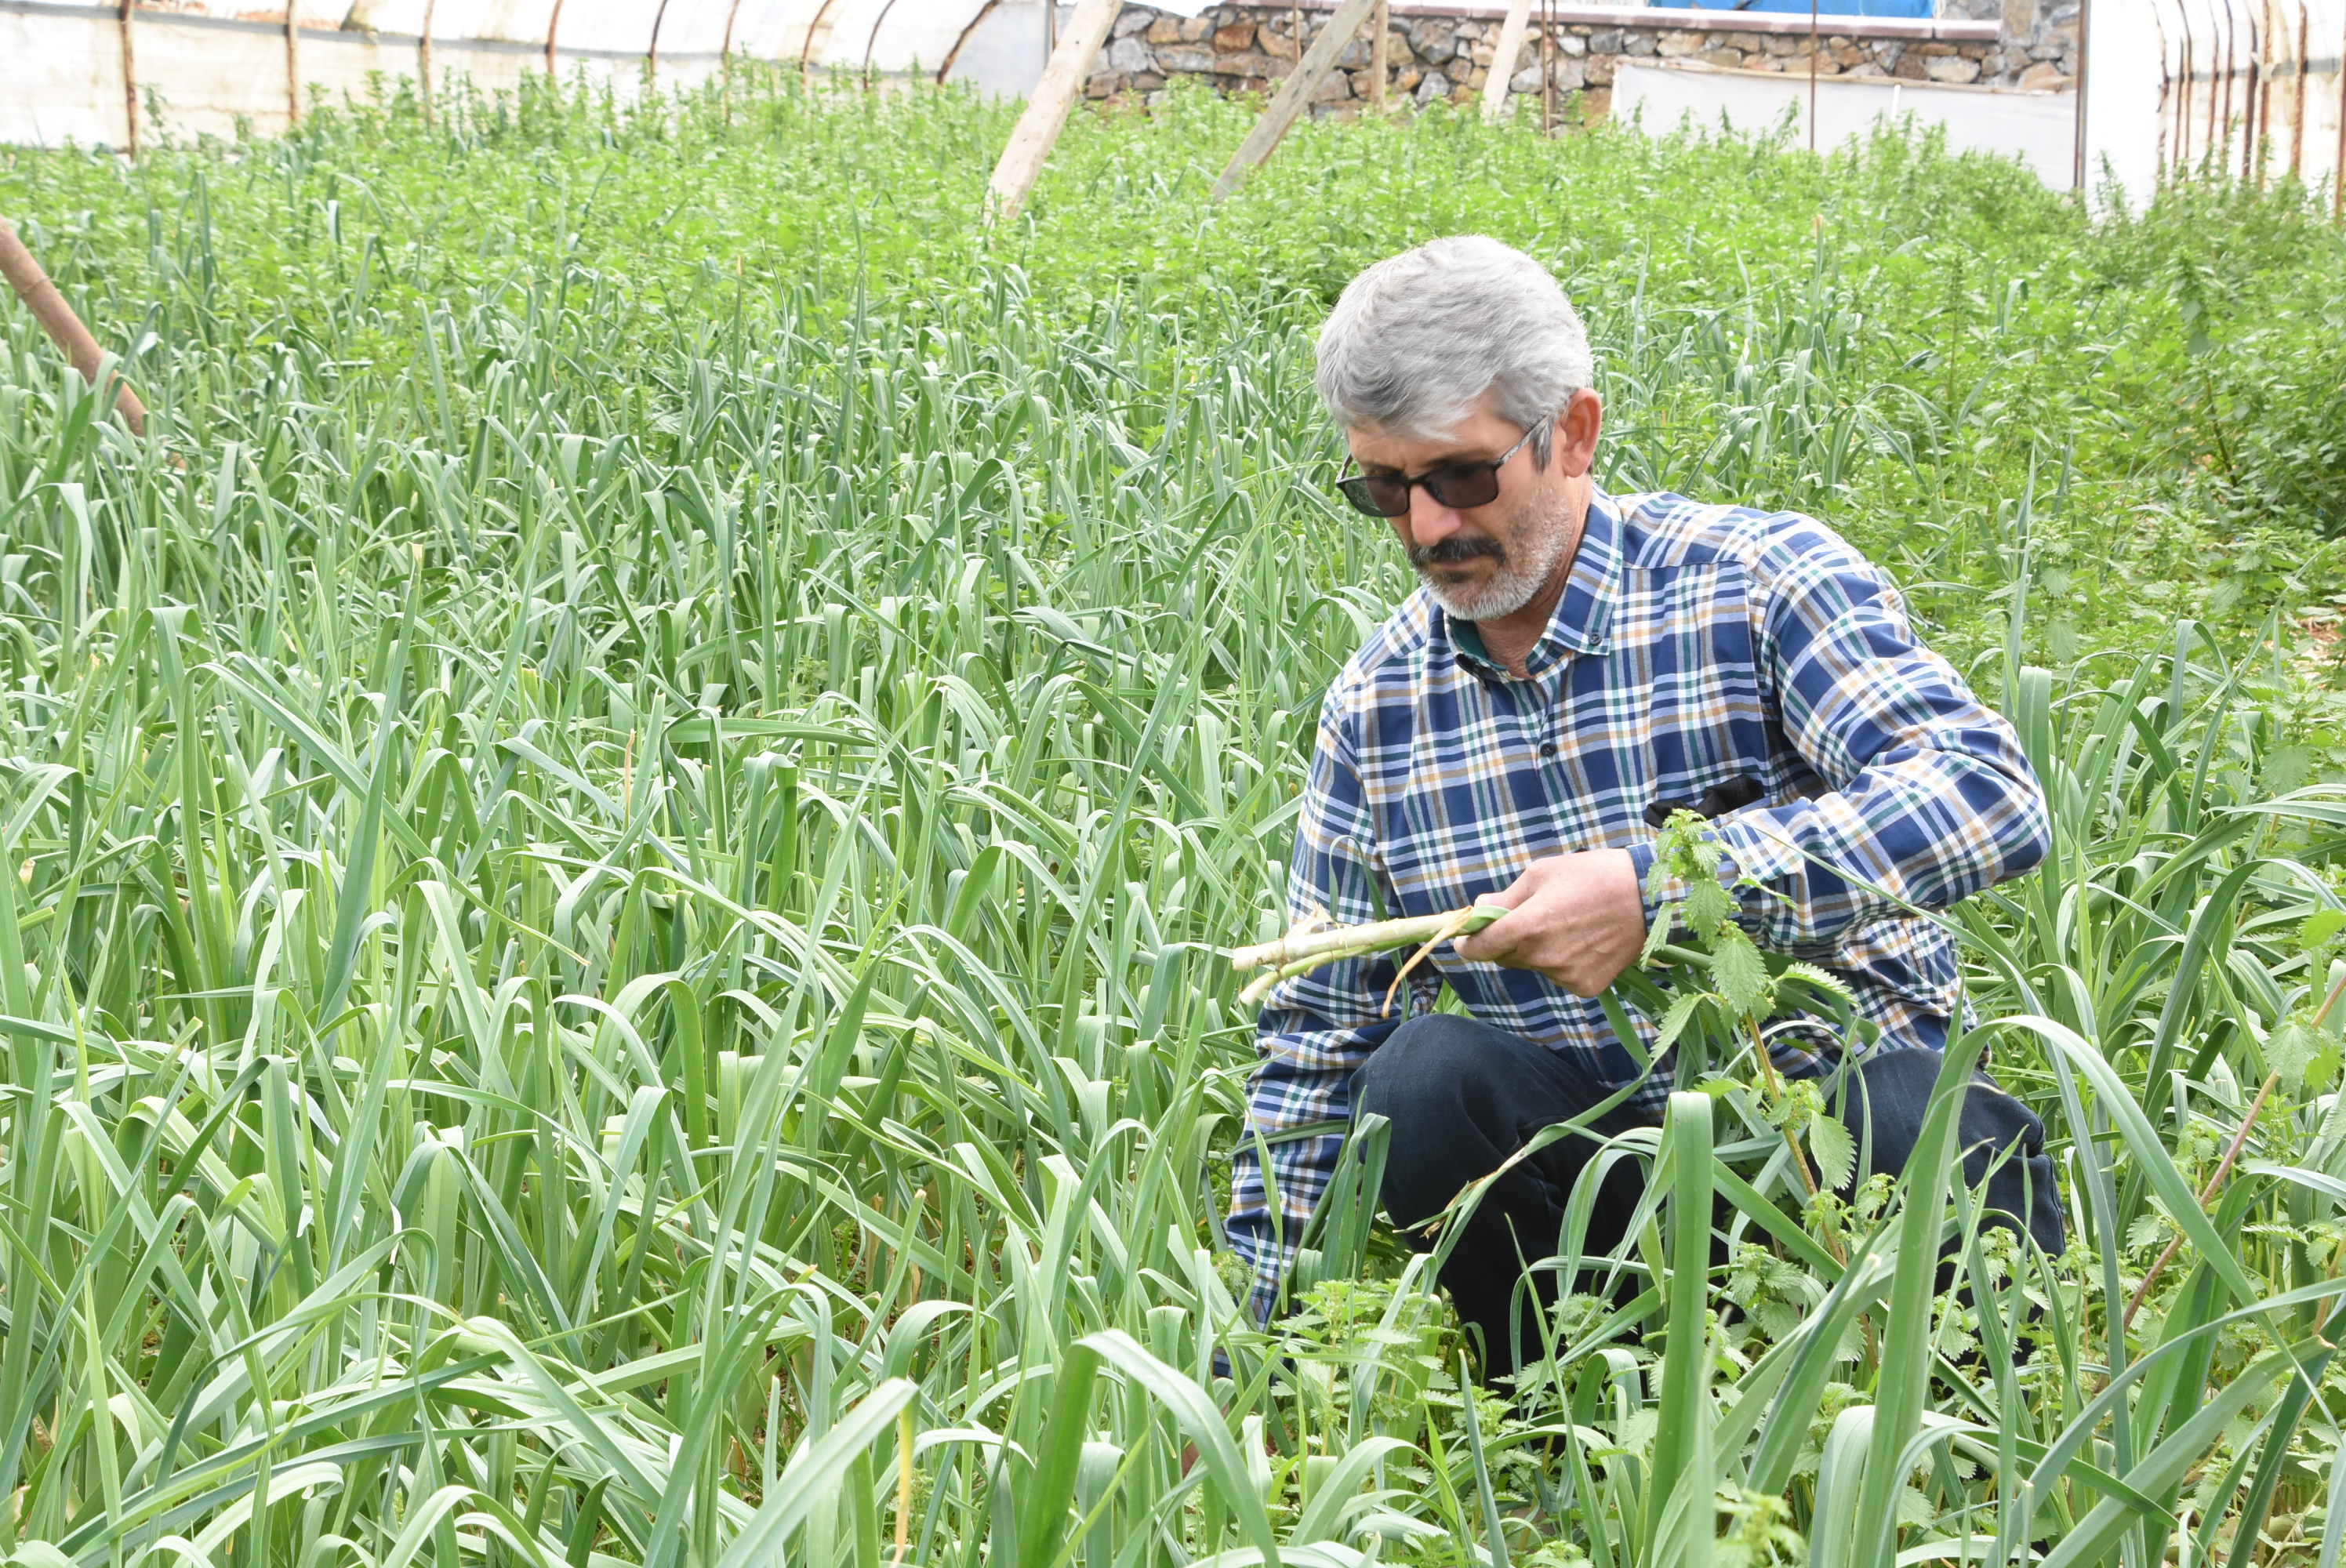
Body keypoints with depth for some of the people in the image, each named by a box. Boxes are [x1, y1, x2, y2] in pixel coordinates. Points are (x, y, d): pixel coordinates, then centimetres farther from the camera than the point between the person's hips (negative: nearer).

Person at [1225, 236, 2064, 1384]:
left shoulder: (1757, 579, -6)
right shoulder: (1377, 708, 7)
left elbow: (1992, 795, -22)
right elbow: (1315, 1042, 12)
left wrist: (1662, 891, -30)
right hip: (1579, 1152, 3)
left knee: (1949, 1135, -35)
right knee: (1428, 1073, -28)